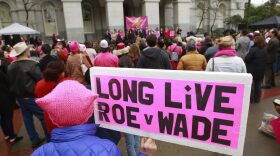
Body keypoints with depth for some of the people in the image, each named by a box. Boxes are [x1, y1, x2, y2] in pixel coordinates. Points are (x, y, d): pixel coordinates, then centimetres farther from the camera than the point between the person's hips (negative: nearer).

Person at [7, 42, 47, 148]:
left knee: (27, 119, 15)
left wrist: (16, 93, 21)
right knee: (44, 117, 4)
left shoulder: (10, 67, 2)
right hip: (32, 97, -7)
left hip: (20, 97, 7)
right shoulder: (31, 64, -19)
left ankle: (34, 140, 28)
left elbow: (10, 83, 10)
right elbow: (41, 79, -20)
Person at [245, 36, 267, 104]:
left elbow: (247, 59, -18)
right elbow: (265, 60, 10)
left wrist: (251, 61, 2)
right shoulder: (265, 50, 3)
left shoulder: (253, 49, -19)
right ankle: (257, 99, 24)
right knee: (258, 85, 15)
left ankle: (251, 99, 15)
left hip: (252, 70, -6)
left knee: (251, 84, 6)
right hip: (261, 71, 6)